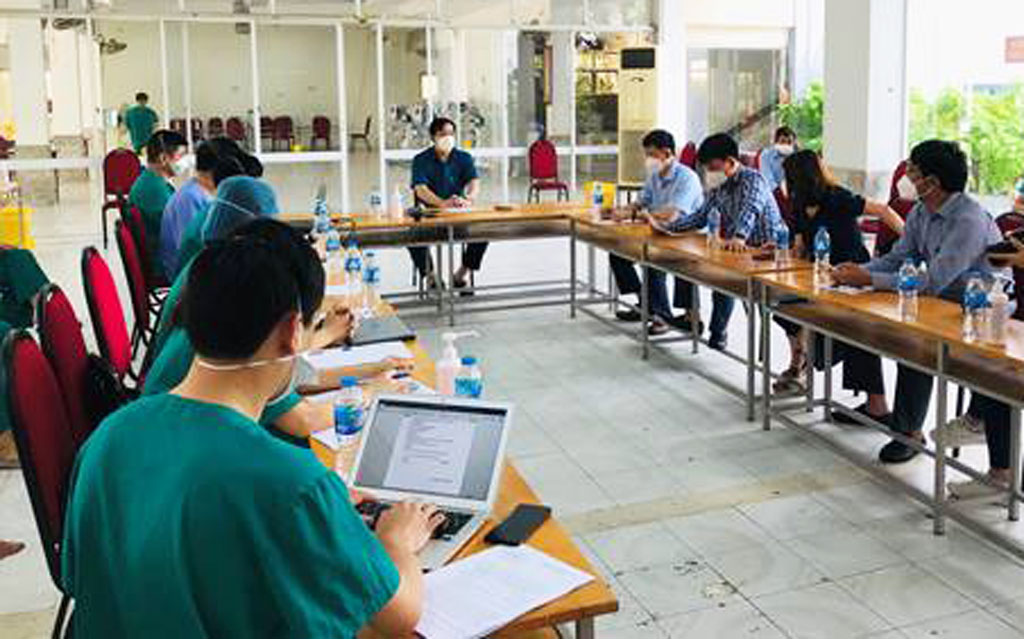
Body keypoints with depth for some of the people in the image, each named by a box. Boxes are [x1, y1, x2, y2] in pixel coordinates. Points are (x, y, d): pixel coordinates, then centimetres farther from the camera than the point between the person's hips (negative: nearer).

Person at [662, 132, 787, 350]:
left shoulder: (753, 179, -15)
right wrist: (667, 226, 4)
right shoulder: (718, 186, 10)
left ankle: (718, 332, -15)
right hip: (733, 249, 9)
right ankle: (690, 316, 10)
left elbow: (750, 210, -34)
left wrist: (739, 237, -53)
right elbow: (700, 217, 17)